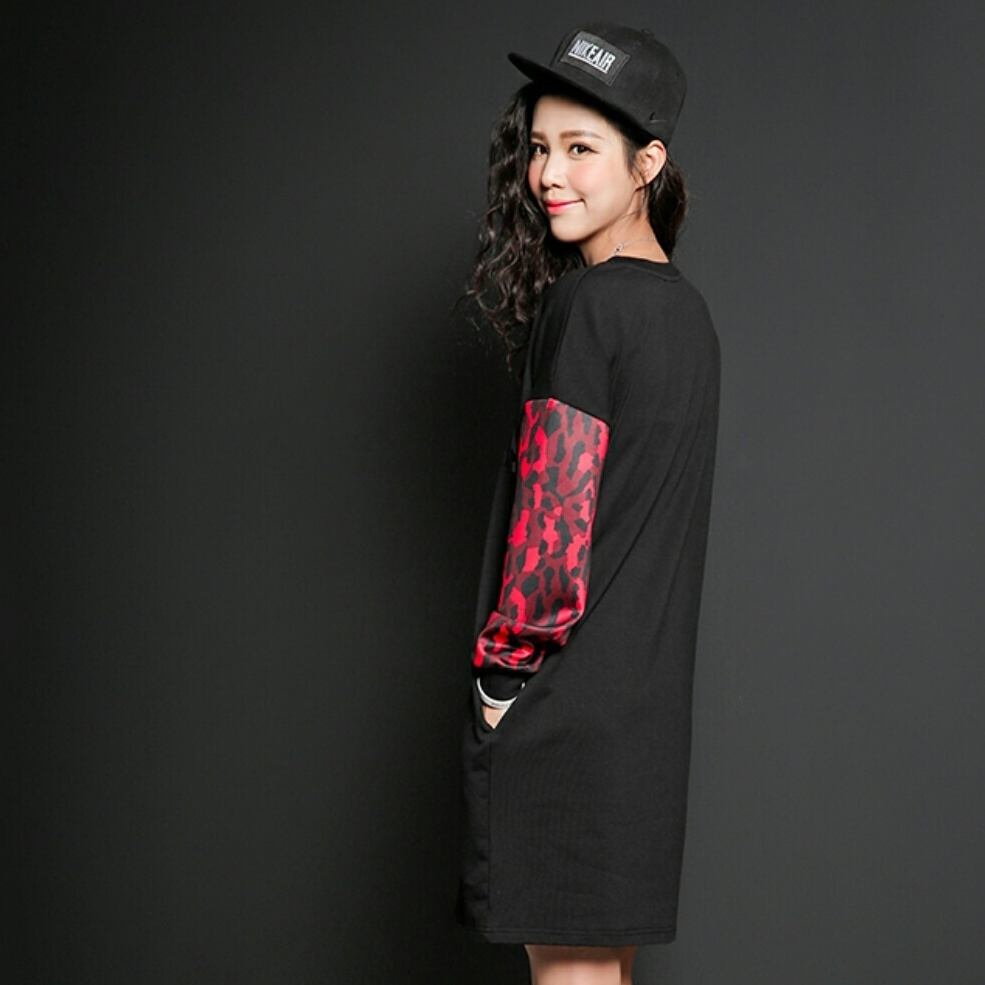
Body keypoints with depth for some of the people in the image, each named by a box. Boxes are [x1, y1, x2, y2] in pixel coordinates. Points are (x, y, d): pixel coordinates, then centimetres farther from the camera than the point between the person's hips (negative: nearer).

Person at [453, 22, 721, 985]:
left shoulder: (585, 305, -14)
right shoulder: (684, 307, 12)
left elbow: (556, 509, -17)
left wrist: (502, 668, -8)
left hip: (563, 691, -9)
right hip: (647, 689, 9)